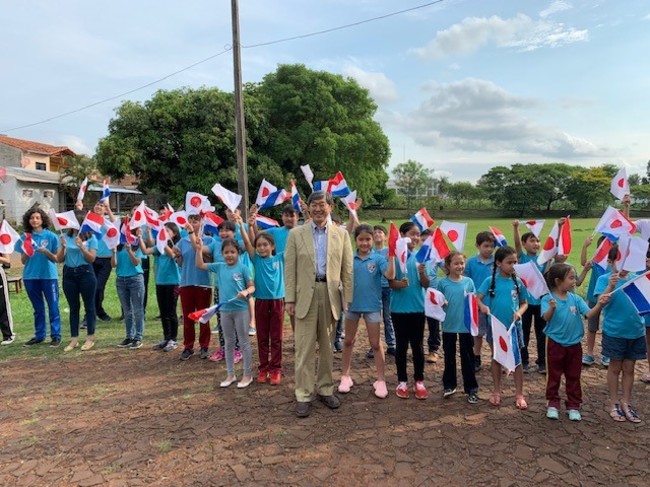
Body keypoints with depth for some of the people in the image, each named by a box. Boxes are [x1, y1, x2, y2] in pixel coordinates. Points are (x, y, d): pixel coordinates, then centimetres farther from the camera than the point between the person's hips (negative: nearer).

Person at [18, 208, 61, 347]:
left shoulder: (51, 236, -4)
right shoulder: (25, 237, 5)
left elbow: (56, 259, -3)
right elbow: (23, 260, 6)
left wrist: (46, 252, -21)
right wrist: (26, 252, -13)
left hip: (49, 276, -3)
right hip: (30, 277, 3)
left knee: (53, 307, 1)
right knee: (38, 308, 13)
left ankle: (56, 335, 6)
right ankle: (39, 335, 22)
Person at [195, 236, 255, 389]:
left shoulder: (243, 268, -9)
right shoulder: (219, 267, 4)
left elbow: (252, 287, -7)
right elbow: (200, 265, 10)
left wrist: (246, 292, -28)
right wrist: (199, 249, -1)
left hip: (241, 309, -4)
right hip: (225, 310, 5)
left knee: (244, 342, 6)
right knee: (229, 343, 14)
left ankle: (247, 375, 16)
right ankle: (230, 374, 26)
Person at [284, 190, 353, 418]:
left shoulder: (341, 234, 6)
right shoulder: (296, 234, 3)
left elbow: (347, 270, 5)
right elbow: (290, 269, 1)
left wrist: (347, 299, 1)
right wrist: (289, 298, -5)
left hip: (331, 295, 1)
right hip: (306, 295, -1)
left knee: (327, 347, 13)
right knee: (304, 348, 1)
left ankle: (325, 389, 27)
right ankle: (303, 395, 12)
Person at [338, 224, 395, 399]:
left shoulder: (378, 258, -9)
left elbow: (390, 275, -22)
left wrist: (391, 255, -30)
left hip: (372, 305, -2)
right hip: (352, 304, 2)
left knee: (376, 344, 6)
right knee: (348, 341, 15)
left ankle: (381, 380, 19)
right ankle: (345, 376, 30)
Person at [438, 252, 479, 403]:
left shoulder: (469, 282, -2)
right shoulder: (443, 283, -5)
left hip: (466, 325, 0)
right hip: (449, 325, 0)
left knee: (467, 357, 8)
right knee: (449, 357, 14)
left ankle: (471, 389, 18)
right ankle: (449, 385, 29)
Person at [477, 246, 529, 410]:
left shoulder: (517, 281, -2)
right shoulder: (490, 281, -8)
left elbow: (524, 303, 5)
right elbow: (478, 298, -12)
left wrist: (520, 312, -15)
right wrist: (483, 306, -33)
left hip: (513, 326, 1)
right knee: (496, 358, 14)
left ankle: (519, 394, 20)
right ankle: (496, 392, 27)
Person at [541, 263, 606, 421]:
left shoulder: (576, 299, -3)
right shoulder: (548, 299, -14)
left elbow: (589, 314, -11)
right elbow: (546, 318, -27)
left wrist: (599, 305, -28)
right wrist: (552, 308, -47)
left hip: (574, 343, 4)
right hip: (555, 343, -3)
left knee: (573, 376, 13)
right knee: (554, 375, 10)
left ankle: (573, 406, 26)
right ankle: (553, 404, 23)